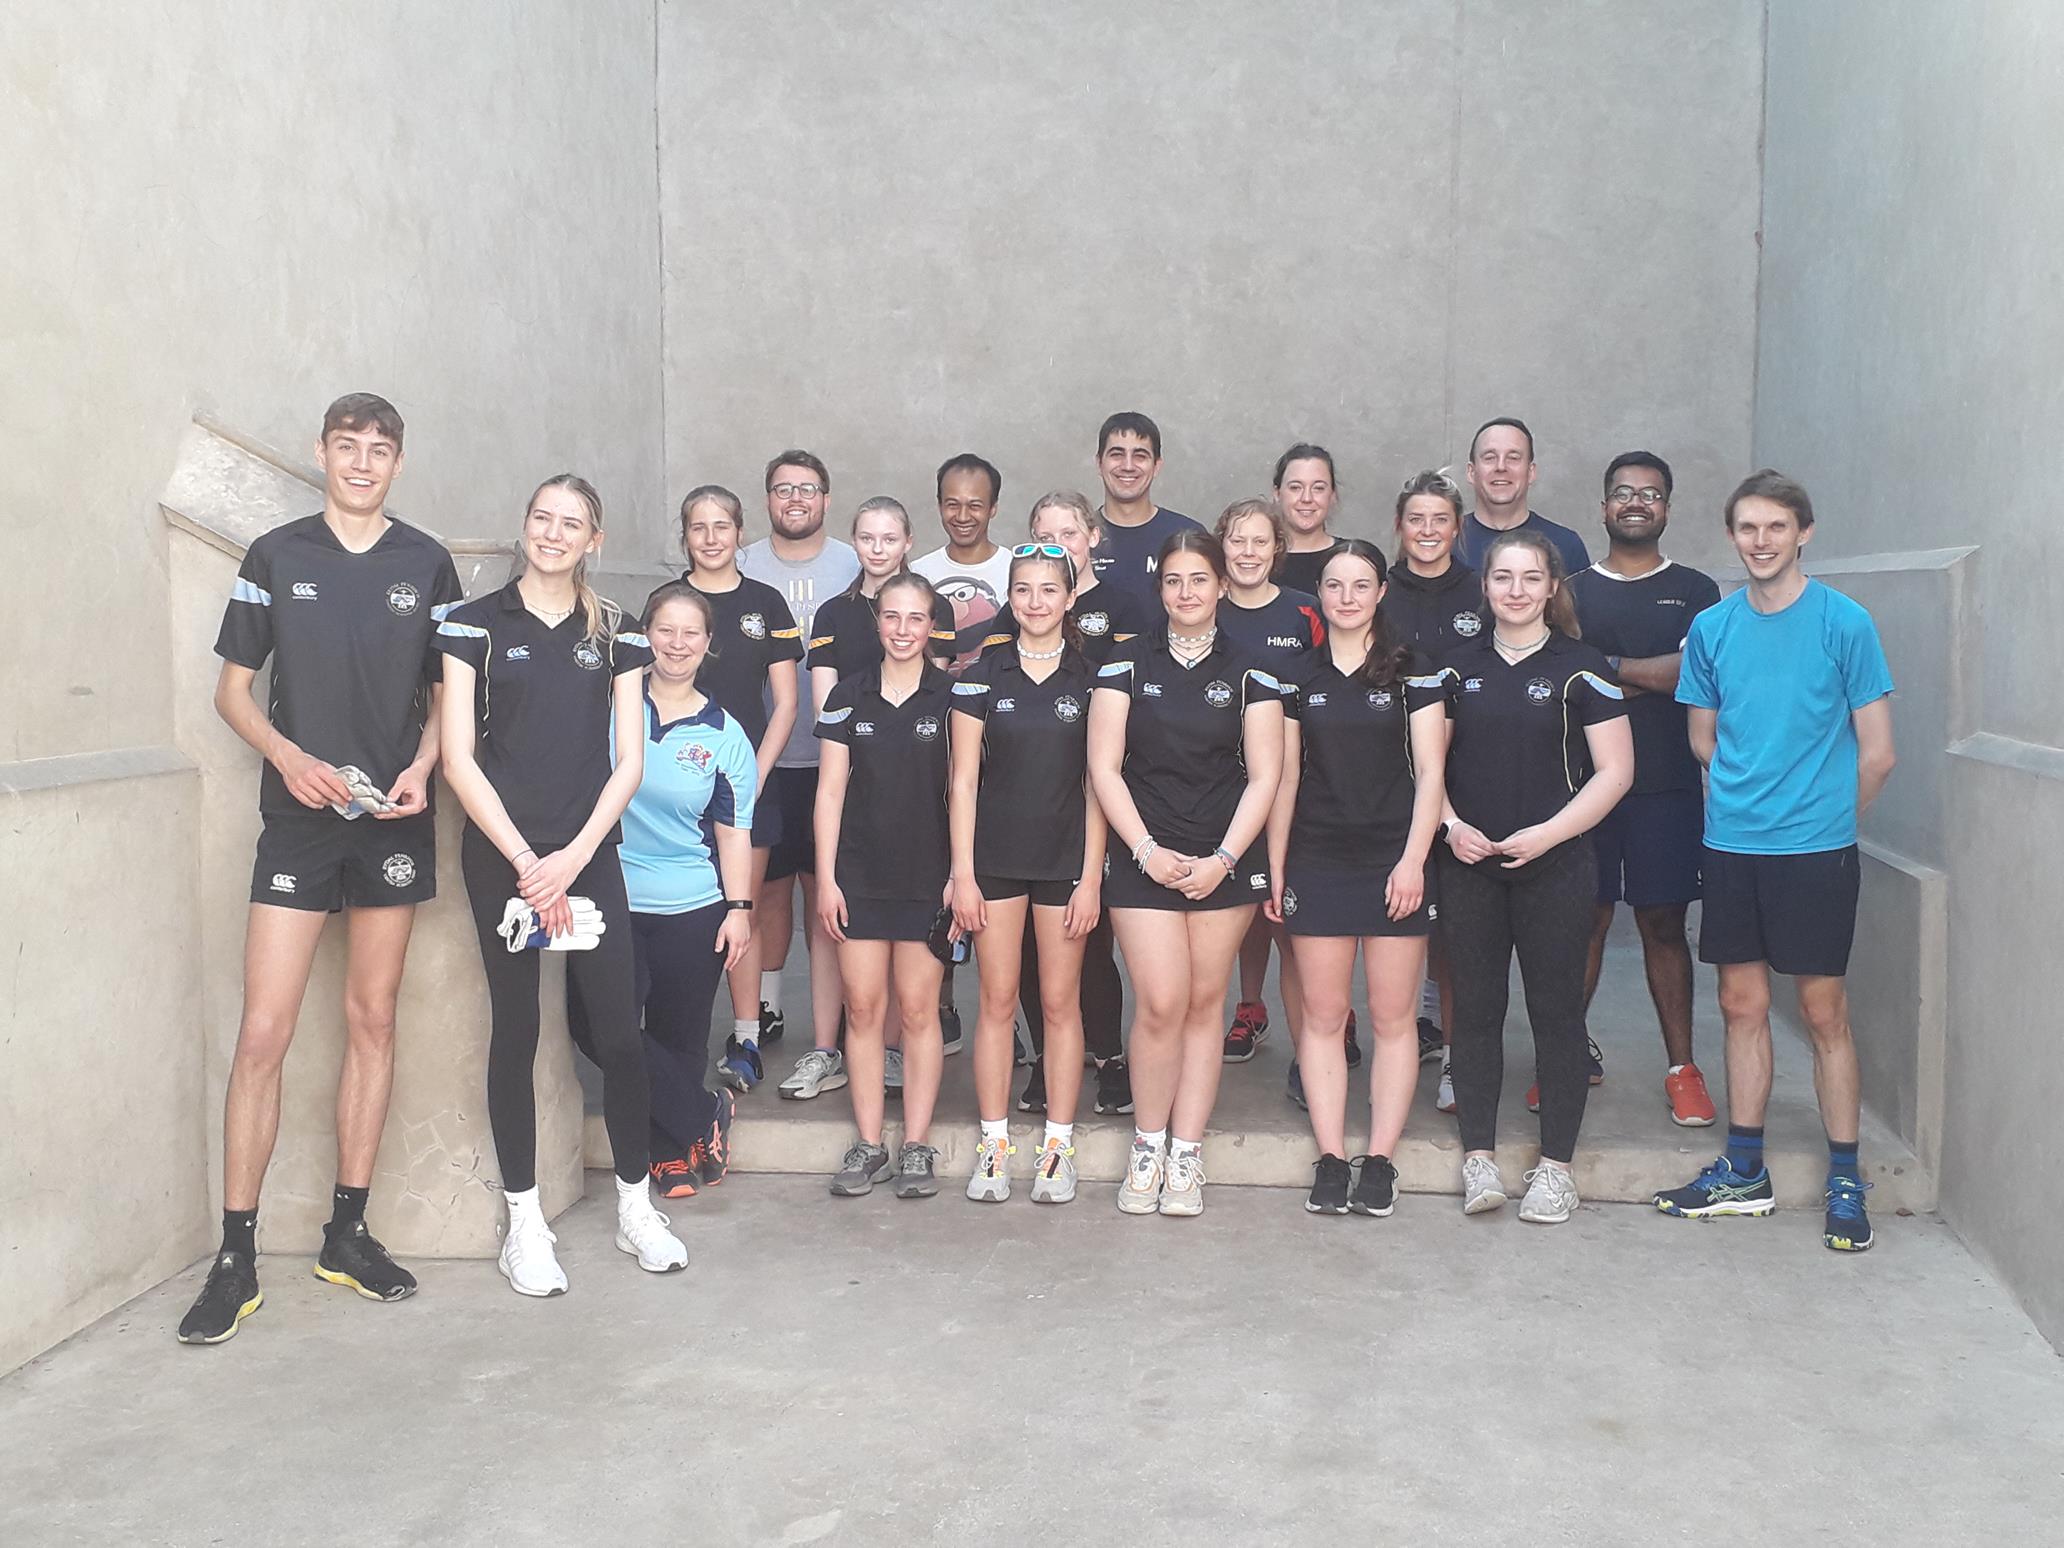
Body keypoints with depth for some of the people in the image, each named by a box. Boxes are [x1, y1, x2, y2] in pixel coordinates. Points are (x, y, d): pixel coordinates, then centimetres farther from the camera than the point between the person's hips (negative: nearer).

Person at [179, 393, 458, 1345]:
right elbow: (233, 689, 5)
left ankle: (349, 1231, 19)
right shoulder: (276, 556, 3)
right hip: (297, 821, -2)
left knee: (373, 1023, 8)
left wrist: (420, 767, -8)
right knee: (263, 1034, -6)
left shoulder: (427, 564, 6)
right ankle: (235, 1258, 4)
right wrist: (288, 755, -13)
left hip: (393, 821, 2)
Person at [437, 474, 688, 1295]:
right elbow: (458, 758, -2)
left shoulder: (616, 634, 9)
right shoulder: (477, 624, 2)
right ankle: (524, 1222, 14)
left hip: (588, 855, 2)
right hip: (503, 856, -2)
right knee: (515, 1030, 3)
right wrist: (526, 860, -9)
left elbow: (629, 761, 6)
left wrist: (573, 857, -6)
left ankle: (636, 1205, 16)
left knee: (619, 1032, 0)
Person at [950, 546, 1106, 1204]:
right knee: (997, 1000, 4)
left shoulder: (1091, 678, 2)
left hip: (1067, 859, 0)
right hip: (995, 858, 1)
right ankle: (994, 1144, 13)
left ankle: (1058, 1146, 14)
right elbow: (964, 780, 3)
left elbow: (1097, 783, 1)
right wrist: (962, 874, -3)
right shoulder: (983, 676, 4)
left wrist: (1091, 877, -5)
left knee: (1060, 1002, 5)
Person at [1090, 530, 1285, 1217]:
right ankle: (1146, 1147, 8)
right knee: (1161, 1004, -10)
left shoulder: (1250, 673, 5)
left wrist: (1223, 859, -9)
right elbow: (1104, 767, 0)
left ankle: (1186, 1157, 12)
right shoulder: (1126, 665, 4)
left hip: (1224, 862, 1)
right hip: (1145, 857, -1)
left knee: (1203, 1003, 4)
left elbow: (1263, 777, 2)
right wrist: (1148, 850, -9)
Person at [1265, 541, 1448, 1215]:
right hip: (1316, 865, 2)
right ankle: (1331, 1158, 10)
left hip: (1393, 862, -2)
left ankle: (1380, 1159, 9)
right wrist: (1275, 868, 6)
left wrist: (1413, 860, -11)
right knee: (1322, 1015, 3)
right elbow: (1285, 776, 10)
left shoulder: (1412, 673, 2)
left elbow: (1430, 772, -1)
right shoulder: (1300, 676, 8)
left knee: (1392, 1016, 2)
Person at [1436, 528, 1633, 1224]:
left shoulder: (1581, 667, -2)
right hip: (1470, 865, 3)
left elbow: (1614, 771, -4)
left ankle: (1556, 1164, 13)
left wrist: (1547, 833, -14)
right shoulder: (1459, 666, 8)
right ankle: (1478, 1155, 15)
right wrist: (1450, 823, -5)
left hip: (1556, 866, -3)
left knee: (1556, 1010, 3)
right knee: (1475, 1007, 6)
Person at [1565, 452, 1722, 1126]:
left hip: (1666, 787, -1)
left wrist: (1604, 666, -9)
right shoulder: (1572, 591, 11)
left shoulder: (1696, 591, 8)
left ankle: (1681, 1068, 10)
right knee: (1583, 920, 4)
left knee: (1665, 924, 3)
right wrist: (1648, 678, -10)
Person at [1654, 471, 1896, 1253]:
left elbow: (1876, 753, -4)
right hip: (1731, 845, 4)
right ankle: (1743, 1172, 22)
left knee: (1823, 1012, 2)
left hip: (1816, 849, -4)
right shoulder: (1711, 627, 5)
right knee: (1741, 1005, 11)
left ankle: (1846, 1182, 14)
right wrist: (1747, 798, 8)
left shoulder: (1845, 622, -7)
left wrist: (1826, 817, 5)